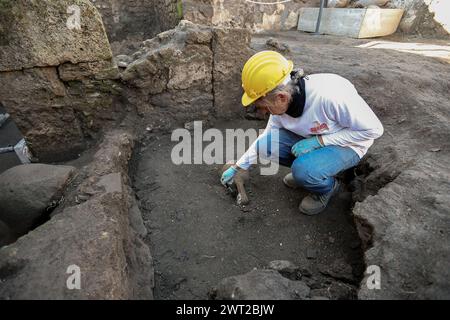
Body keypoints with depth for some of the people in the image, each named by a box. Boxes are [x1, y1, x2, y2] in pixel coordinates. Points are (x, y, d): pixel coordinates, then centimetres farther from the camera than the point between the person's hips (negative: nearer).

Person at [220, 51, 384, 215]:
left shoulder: (330, 94, -36)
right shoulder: (282, 103, -15)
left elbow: (373, 130, -22)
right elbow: (267, 136, 2)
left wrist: (318, 141, -28)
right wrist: (236, 167, 3)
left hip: (346, 144, -5)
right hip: (311, 138, 5)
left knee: (303, 170, -33)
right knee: (265, 145, -16)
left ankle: (327, 187, 1)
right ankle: (304, 167, 8)